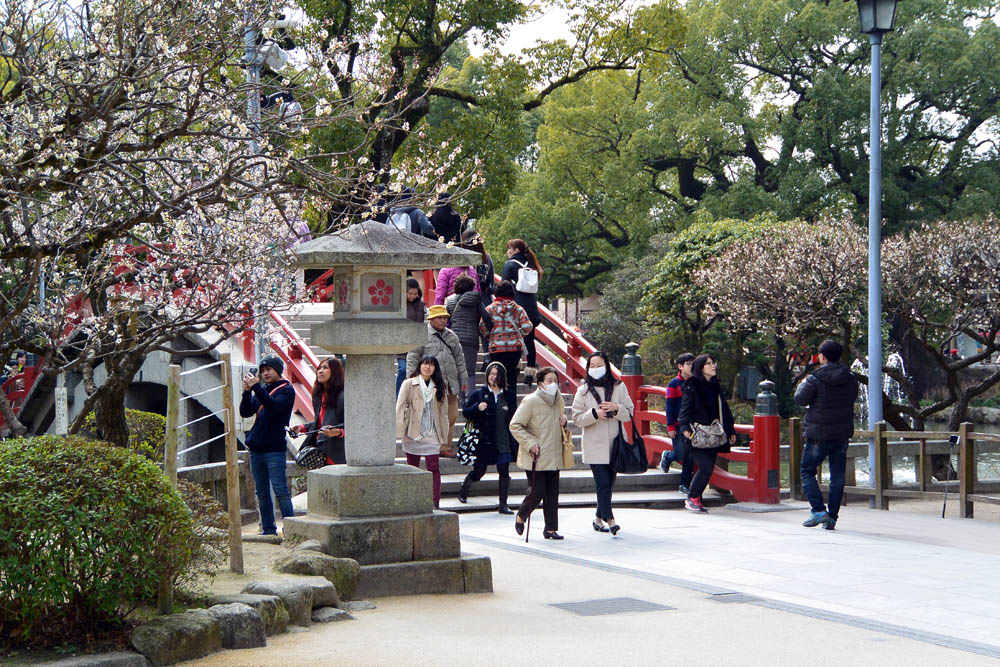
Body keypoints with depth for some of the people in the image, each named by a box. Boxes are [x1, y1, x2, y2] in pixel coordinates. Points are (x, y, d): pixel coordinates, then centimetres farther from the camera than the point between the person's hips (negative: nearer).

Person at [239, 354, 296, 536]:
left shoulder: (287, 390, -2)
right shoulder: (262, 390, 16)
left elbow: (274, 406, -20)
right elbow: (245, 412, 8)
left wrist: (256, 387, -21)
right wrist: (247, 391, -8)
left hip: (274, 449, -7)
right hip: (255, 449, 7)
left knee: (280, 491, -9)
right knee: (262, 493, 9)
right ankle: (268, 529, 14)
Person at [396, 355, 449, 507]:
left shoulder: (439, 387, 9)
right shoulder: (409, 384, 1)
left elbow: (443, 412, 11)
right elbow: (400, 407, -3)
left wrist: (443, 435, 7)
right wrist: (400, 431, -12)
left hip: (432, 435, 1)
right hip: (412, 433, -1)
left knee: (434, 468, -9)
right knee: (412, 467, 8)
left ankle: (435, 503, -11)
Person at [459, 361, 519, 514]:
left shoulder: (509, 395, 7)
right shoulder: (478, 394, 0)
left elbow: (514, 416, 14)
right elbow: (465, 411, 1)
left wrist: (515, 440, 9)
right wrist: (477, 408, -19)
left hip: (504, 441, 2)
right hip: (484, 441, -2)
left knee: (504, 471, -3)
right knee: (478, 472, 6)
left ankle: (503, 504, 4)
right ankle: (464, 488, 38)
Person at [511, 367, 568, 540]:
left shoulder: (558, 400, 10)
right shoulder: (530, 401, -11)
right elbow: (515, 426, -10)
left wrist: (564, 421, 6)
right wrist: (530, 443, -17)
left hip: (554, 456, 6)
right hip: (536, 457, -6)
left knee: (552, 493, 4)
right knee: (538, 492, -5)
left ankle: (551, 528, 11)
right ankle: (521, 517, 22)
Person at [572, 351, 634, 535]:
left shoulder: (618, 387, 5)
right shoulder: (583, 391, 3)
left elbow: (629, 414, 5)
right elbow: (577, 418, -1)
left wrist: (616, 408, -15)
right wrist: (594, 413, -16)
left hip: (614, 444, 2)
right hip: (594, 446, -2)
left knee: (609, 484, 8)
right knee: (603, 484, -12)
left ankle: (599, 518, 21)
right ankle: (610, 519, -13)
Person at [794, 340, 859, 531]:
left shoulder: (815, 379, -12)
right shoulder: (850, 379, 3)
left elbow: (800, 399, -6)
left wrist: (803, 384, 15)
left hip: (819, 434, -5)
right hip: (843, 434, 5)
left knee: (807, 471, 8)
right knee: (837, 477, 9)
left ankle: (819, 510, -6)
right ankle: (832, 517, 9)